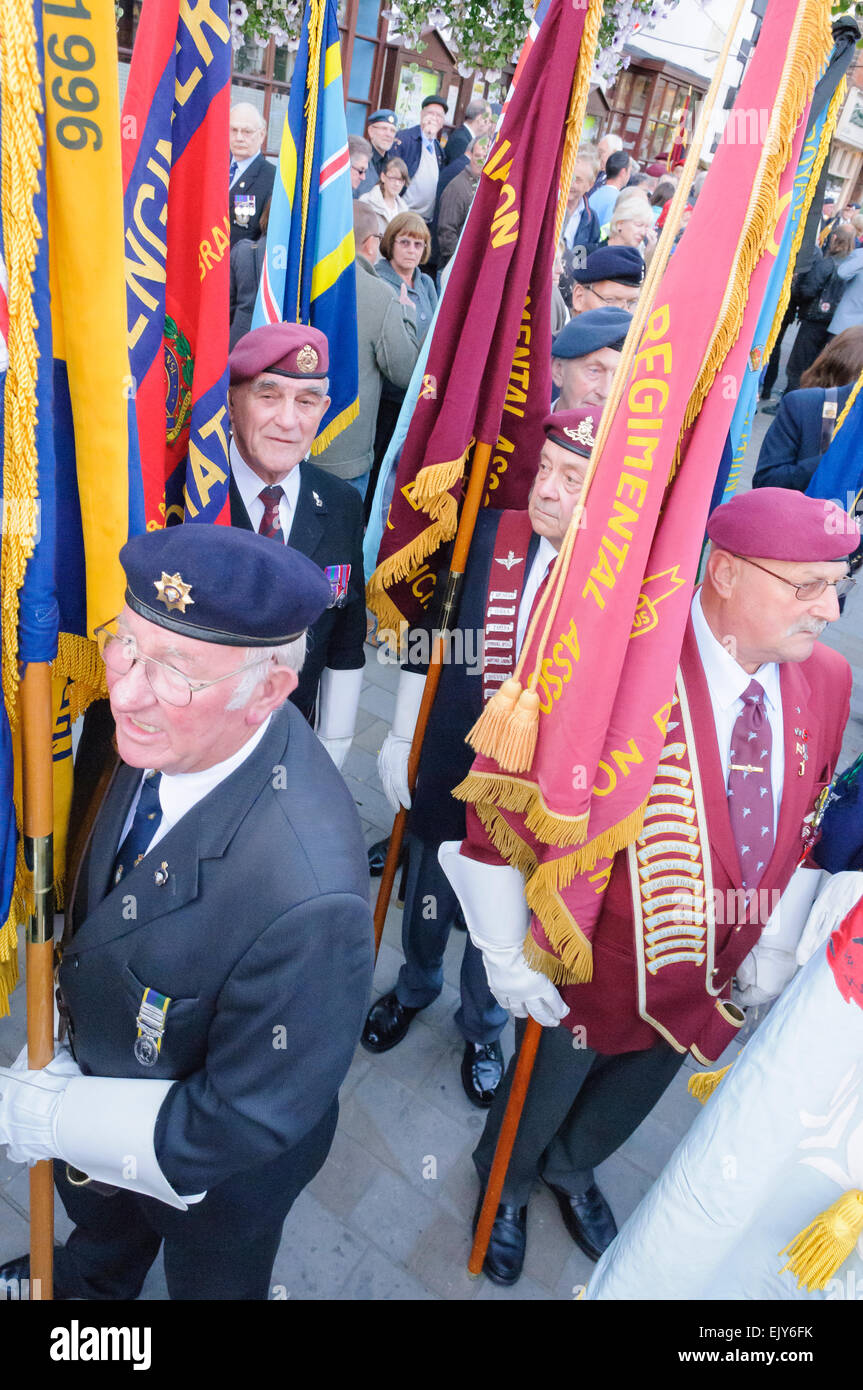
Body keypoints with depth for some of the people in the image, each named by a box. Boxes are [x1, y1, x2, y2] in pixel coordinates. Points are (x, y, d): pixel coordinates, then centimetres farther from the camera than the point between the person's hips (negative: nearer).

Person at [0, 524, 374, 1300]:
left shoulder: (307, 900, -47)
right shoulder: (164, 732, -23)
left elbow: (243, 1123, -30)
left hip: (212, 1179, -6)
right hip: (99, 1070, 6)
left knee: (211, 1279, 32)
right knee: (97, 1215, 40)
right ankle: (85, 1280, 74)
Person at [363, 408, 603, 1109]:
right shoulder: (491, 535, -11)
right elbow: (429, 638, 0)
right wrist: (402, 737, 3)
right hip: (447, 770, 2)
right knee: (427, 903, 25)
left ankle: (482, 1028, 53)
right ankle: (414, 990, 59)